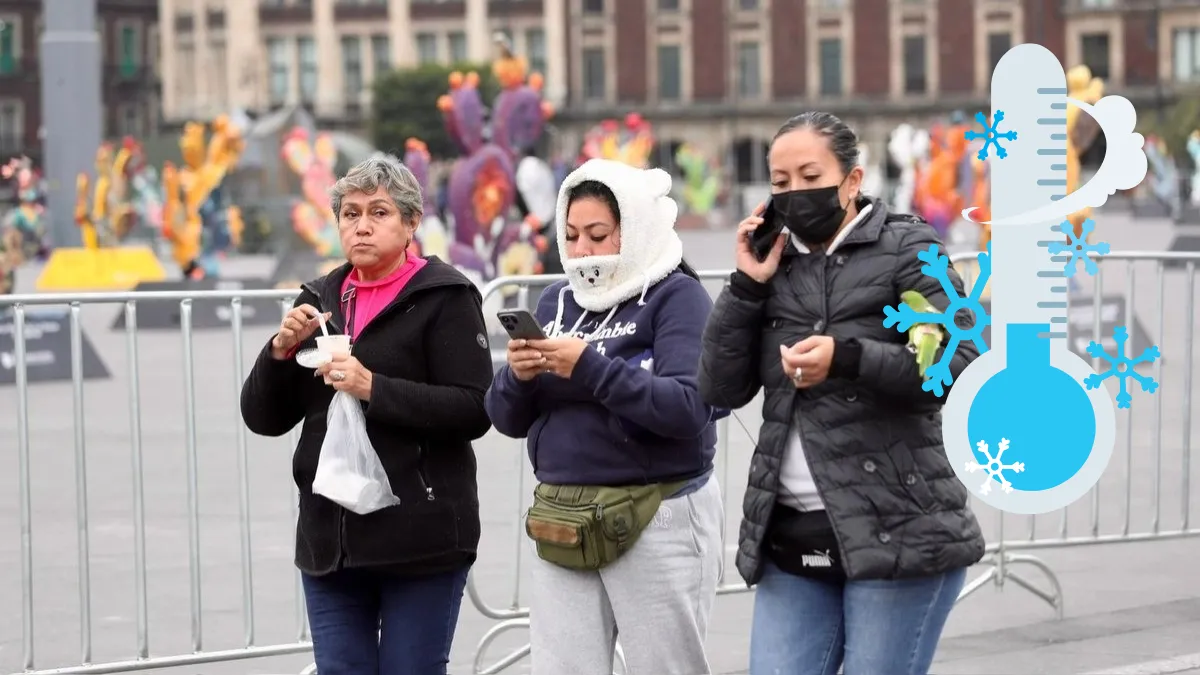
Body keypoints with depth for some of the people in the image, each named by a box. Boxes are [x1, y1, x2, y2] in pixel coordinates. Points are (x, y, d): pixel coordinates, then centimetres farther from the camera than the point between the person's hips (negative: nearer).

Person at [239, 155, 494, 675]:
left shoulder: (444, 296, -3)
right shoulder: (321, 300, 14)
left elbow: (474, 410, -13)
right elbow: (263, 417, 12)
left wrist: (374, 388, -20)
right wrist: (281, 352, -6)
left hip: (421, 537, -5)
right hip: (330, 537, 5)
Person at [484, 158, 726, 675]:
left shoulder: (676, 296, -5)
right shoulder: (557, 301, 12)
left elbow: (689, 409, -19)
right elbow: (508, 419, 12)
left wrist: (590, 367, -24)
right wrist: (517, 376, -10)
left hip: (658, 521, -5)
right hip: (563, 523, 5)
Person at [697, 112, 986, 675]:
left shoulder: (905, 250, -1)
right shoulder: (775, 264, 13)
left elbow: (961, 364, -12)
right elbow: (721, 389, 8)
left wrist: (847, 358, -23)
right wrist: (746, 286, -2)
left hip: (897, 535, -5)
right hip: (791, 540, 5)